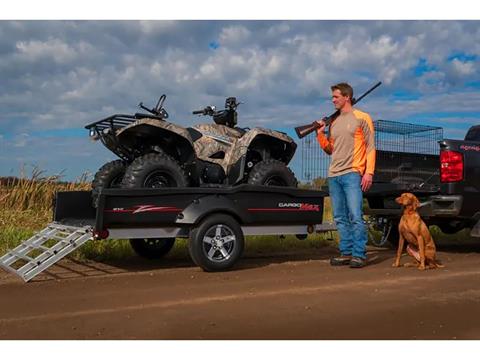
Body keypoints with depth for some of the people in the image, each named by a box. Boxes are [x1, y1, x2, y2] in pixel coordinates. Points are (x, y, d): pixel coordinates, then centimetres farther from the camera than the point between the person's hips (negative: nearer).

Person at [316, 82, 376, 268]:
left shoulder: (362, 118, 1)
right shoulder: (334, 122, 18)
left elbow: (370, 147, -3)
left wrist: (369, 172, -12)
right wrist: (320, 134, 6)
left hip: (352, 174, -7)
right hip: (333, 176, 7)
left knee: (355, 216, -9)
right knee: (340, 218, 8)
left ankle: (359, 255, -4)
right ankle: (346, 253, 15)